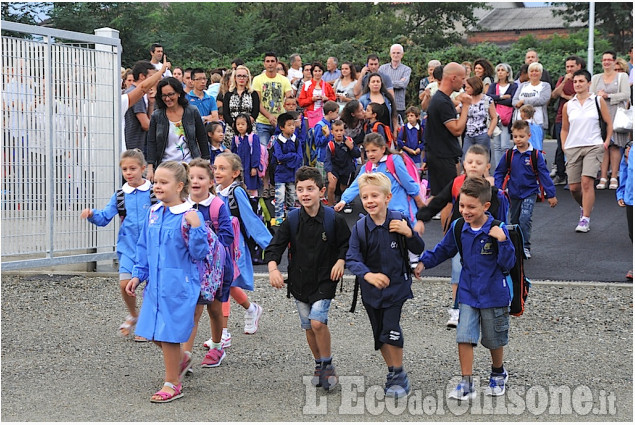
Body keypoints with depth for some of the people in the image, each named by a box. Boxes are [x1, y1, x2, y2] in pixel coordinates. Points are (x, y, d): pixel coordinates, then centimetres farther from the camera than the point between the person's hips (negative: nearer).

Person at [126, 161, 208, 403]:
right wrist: (138, 275, 13)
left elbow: (199, 253, -15)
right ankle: (180, 360, 40)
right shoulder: (153, 213, 6)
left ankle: (172, 385, 15)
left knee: (168, 333, 0)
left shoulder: (190, 217, -14)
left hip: (178, 285, -7)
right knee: (153, 333, 13)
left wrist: (196, 228, -28)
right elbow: (144, 247, 15)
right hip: (155, 283, 7)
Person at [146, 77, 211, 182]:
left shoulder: (192, 112, 3)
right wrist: (150, 168, -7)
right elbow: (151, 143, 2)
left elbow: (202, 139, 9)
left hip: (190, 165, 0)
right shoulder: (156, 116, 3)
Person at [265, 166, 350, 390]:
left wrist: (340, 261, -12)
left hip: (325, 280, -3)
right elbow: (275, 246, -6)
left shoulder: (334, 219, -9)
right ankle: (319, 365, 30)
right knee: (308, 327, 10)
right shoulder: (292, 221, -5)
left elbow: (347, 244, 5)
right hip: (300, 281, 3)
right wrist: (273, 268, -24)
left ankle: (328, 365, 1)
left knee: (318, 321, -18)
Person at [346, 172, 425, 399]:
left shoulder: (399, 221, -10)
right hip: (371, 290, 3)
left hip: (396, 285, -3)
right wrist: (368, 275, -34)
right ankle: (393, 372, 32)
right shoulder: (360, 227, -9)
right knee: (379, 333, 12)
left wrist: (409, 233, -22)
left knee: (391, 331, -12)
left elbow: (418, 250, -2)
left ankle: (400, 376, 5)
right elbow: (352, 259, -15)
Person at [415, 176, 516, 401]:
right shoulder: (458, 228, -3)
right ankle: (466, 384, 1)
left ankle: (498, 374, 40)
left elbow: (508, 263, -18)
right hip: (468, 294, 3)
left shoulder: (497, 230, -15)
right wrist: (423, 262, 5)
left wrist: (502, 241, -31)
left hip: (493, 295, -3)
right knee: (465, 338, -7)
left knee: (494, 341, 14)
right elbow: (443, 249, 15)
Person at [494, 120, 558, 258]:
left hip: (530, 193, -3)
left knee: (525, 219, -18)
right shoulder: (509, 155, -2)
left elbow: (544, 175, -4)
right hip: (514, 194, 3)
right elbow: (499, 173, 8)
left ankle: (525, 247, -8)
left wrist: (551, 195, -3)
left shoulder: (535, 155, -9)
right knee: (514, 221, 13)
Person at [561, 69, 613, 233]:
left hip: (593, 146, -3)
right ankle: (585, 207, 33)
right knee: (573, 187, 1)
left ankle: (585, 219, -12)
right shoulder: (568, 105, 10)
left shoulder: (598, 100, 4)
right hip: (573, 148, 3)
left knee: (587, 181, -18)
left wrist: (607, 142, -1)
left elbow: (609, 123, 9)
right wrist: (564, 145, 6)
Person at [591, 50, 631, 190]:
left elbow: (626, 95, -3)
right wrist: (598, 96, -10)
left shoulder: (622, 77, 8)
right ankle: (603, 178, -6)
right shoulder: (596, 78, 18)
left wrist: (608, 96, -10)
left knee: (615, 145, -6)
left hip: (616, 114, -2)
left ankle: (614, 178, -4)